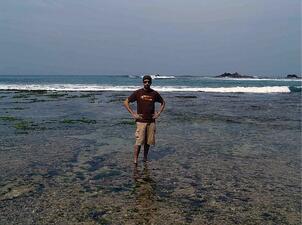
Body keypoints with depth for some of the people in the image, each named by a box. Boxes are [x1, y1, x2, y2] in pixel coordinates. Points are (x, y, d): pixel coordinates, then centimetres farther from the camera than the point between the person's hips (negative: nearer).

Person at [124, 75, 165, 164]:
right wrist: (133, 114, -6)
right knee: (139, 141, -8)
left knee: (148, 141, 9)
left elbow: (163, 103, 20)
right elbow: (126, 102, 1)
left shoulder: (154, 93, 5)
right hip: (140, 121, -3)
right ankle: (135, 160, 0)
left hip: (151, 121, 3)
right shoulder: (138, 93, -2)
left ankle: (145, 157, 26)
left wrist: (158, 113, 7)